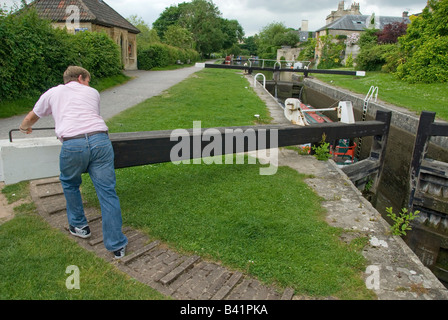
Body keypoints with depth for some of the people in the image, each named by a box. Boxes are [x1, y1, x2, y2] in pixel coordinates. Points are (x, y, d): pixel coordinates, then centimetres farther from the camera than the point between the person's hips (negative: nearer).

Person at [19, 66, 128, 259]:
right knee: (107, 192, 4)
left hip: (72, 145, 0)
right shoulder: (92, 92, 27)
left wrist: (24, 128, 63)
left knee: (70, 184, 27)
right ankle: (117, 245, 8)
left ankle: (79, 226, 39)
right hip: (100, 140, 1)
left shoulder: (53, 93, 25)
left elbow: (31, 118, 39)